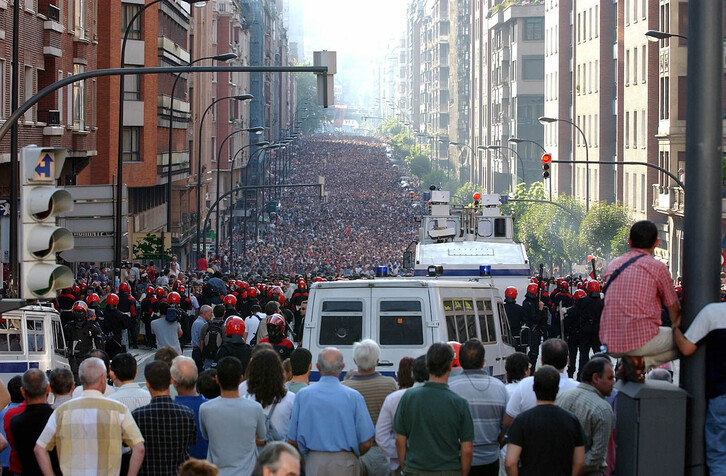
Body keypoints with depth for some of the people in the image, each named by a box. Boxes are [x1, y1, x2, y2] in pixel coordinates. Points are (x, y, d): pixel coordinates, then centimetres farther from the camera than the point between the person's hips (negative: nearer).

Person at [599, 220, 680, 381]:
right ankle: (642, 362, -7)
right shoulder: (658, 267, -2)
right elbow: (675, 311, 8)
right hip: (641, 341, -6)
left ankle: (632, 362, 6)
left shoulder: (612, 265, 13)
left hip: (611, 345, 6)